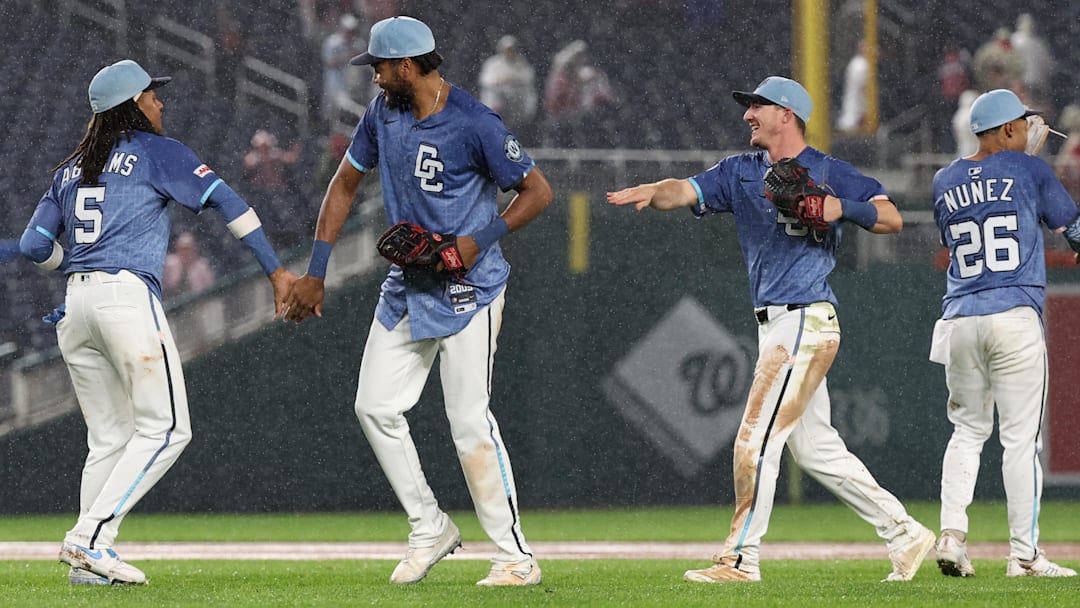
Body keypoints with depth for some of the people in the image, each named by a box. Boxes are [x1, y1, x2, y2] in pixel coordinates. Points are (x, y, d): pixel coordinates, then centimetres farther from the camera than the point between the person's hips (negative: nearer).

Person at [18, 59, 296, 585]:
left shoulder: (70, 169, 19)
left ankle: (90, 561, 4)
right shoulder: (156, 151, 3)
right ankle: (91, 536, -16)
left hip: (75, 304, 7)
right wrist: (275, 269, -3)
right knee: (165, 429, -4)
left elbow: (33, 245, 15)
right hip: (129, 296, -7)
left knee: (109, 439, 13)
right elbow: (223, 201, -3)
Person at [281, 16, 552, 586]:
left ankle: (516, 556, -6)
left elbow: (537, 190, -12)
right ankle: (430, 528, 14)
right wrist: (314, 272, 7)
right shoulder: (383, 111, 3)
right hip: (406, 284, 7)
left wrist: (481, 240, -23)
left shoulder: (474, 125, -18)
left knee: (469, 420, -12)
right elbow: (345, 182, 12)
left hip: (467, 288, -7)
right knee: (375, 405, 1)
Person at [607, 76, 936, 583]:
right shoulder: (741, 173, 15)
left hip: (806, 322, -8)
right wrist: (652, 193, -21)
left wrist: (842, 208, -21)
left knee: (756, 440, -9)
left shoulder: (829, 173, -3)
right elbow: (686, 191, 0)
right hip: (775, 326, 8)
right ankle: (903, 534, 18)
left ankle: (741, 558, -4)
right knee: (815, 449, 11)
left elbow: (892, 219, -6)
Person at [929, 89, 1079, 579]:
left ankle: (952, 535, -2)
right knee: (1021, 438, -2)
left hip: (959, 319, 4)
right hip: (1015, 316, -4)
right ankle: (1024, 554, -4)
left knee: (967, 431, 14)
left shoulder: (945, 182, 12)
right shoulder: (1028, 170, 1)